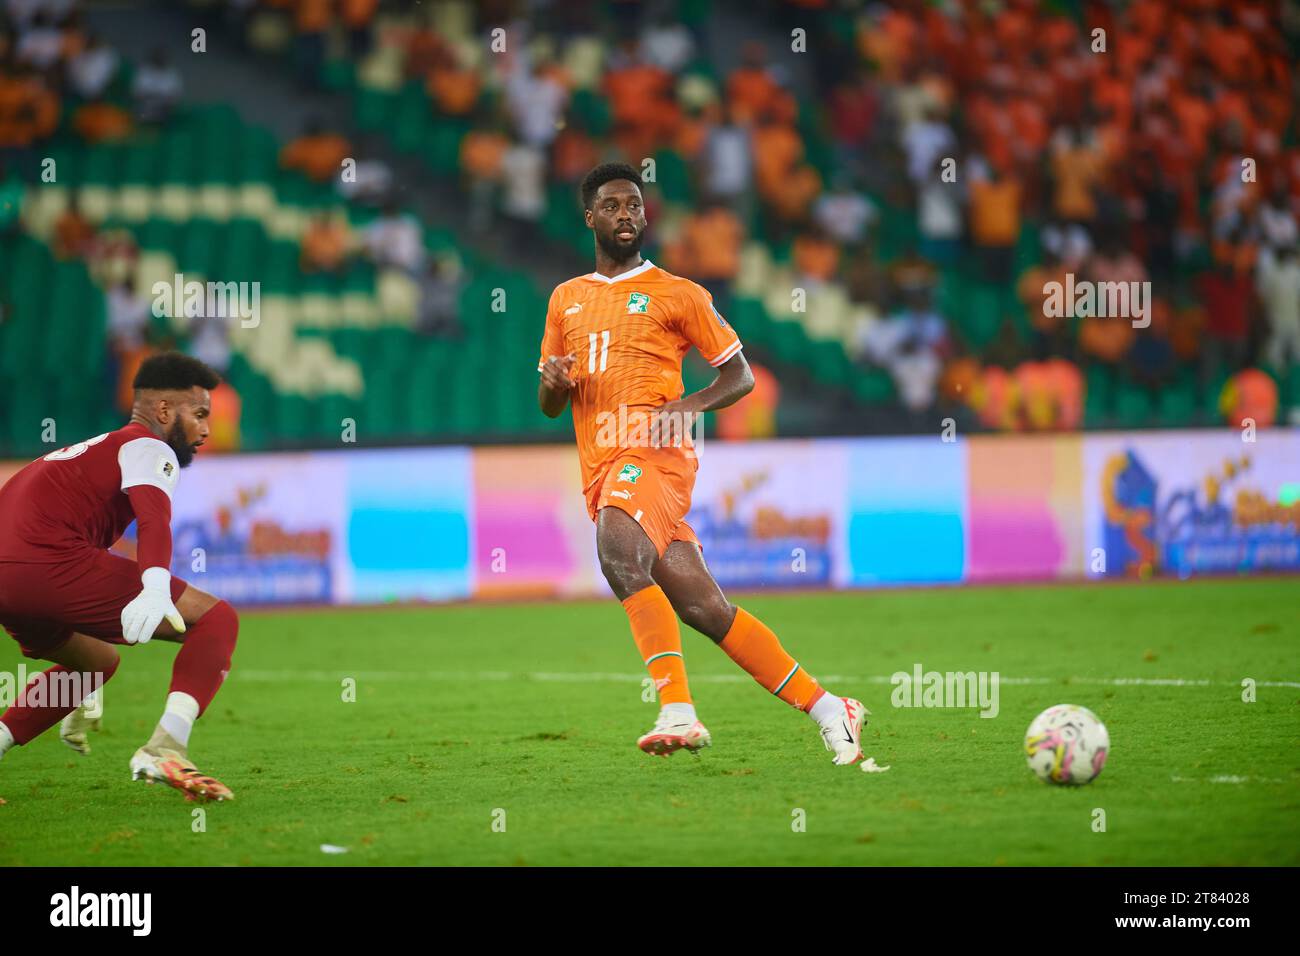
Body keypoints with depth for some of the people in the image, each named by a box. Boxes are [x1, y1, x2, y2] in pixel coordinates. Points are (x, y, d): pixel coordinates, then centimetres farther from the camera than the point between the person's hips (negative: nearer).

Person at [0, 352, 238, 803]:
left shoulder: (97, 448, 34)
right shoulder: (150, 448, 5)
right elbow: (154, 518, -16)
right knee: (217, 619, -7)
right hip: (50, 560, -9)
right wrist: (156, 589, -34)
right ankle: (164, 748, -26)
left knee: (98, 661, 35)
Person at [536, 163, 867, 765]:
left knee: (618, 551, -35)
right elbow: (547, 406, 26)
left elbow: (740, 375, 10)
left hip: (653, 451, -5)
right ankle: (828, 710, 5)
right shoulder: (565, 299, 21)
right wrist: (553, 382, 2)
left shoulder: (676, 294, 8)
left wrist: (689, 408, -9)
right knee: (703, 608, -2)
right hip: (601, 469, 5)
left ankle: (678, 711, -40)